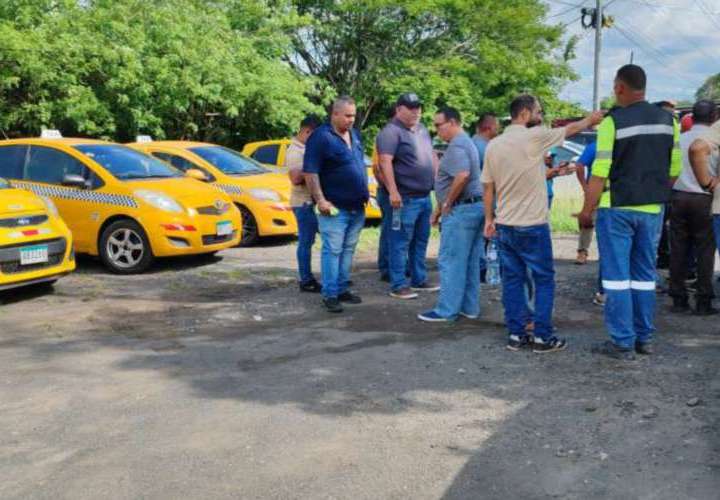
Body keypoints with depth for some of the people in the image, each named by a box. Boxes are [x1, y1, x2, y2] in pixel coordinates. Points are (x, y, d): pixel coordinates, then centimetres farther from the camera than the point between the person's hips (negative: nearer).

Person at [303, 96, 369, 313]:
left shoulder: (354, 135, 12)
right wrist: (320, 200, -20)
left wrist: (365, 192, 18)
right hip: (335, 208, -7)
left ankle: (342, 289, 20)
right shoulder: (321, 137, -11)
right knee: (332, 250, -4)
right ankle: (330, 294, 0)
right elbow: (310, 172, -15)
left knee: (348, 250, 11)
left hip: (357, 207, 7)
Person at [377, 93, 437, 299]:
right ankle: (398, 285, 1)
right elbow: (385, 162, -21)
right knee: (401, 243, -4)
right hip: (405, 198, -9)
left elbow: (431, 156, 26)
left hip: (425, 197, 9)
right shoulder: (391, 132, -12)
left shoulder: (422, 129, 16)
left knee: (421, 241, 15)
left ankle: (419, 279, 25)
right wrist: (393, 192, -28)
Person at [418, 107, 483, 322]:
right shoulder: (466, 142, 19)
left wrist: (447, 204, -19)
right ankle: (469, 307, 19)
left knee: (450, 261, -4)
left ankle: (447, 310, 1)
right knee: (470, 262, 13)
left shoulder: (456, 146, -15)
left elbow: (462, 176, -31)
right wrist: (440, 206, 22)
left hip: (461, 209, -10)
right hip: (475, 207, 10)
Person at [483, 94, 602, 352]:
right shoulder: (534, 137, -11)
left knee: (512, 279, 10)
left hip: (505, 225, 6)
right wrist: (591, 119, 23)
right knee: (544, 280, 5)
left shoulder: (493, 145, 5)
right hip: (532, 226, -6)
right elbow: (570, 129, 4)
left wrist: (489, 219, 17)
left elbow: (488, 188, 8)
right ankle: (542, 336, 7)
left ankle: (515, 335, 13)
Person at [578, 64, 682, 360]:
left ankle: (622, 343, 4)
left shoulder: (613, 122, -11)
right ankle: (644, 338, 20)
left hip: (617, 208, -5)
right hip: (652, 209, 5)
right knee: (645, 275, 14)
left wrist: (586, 211, -6)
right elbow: (674, 170, 8)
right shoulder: (668, 120, 4)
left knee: (616, 275, 2)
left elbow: (600, 175, -13)